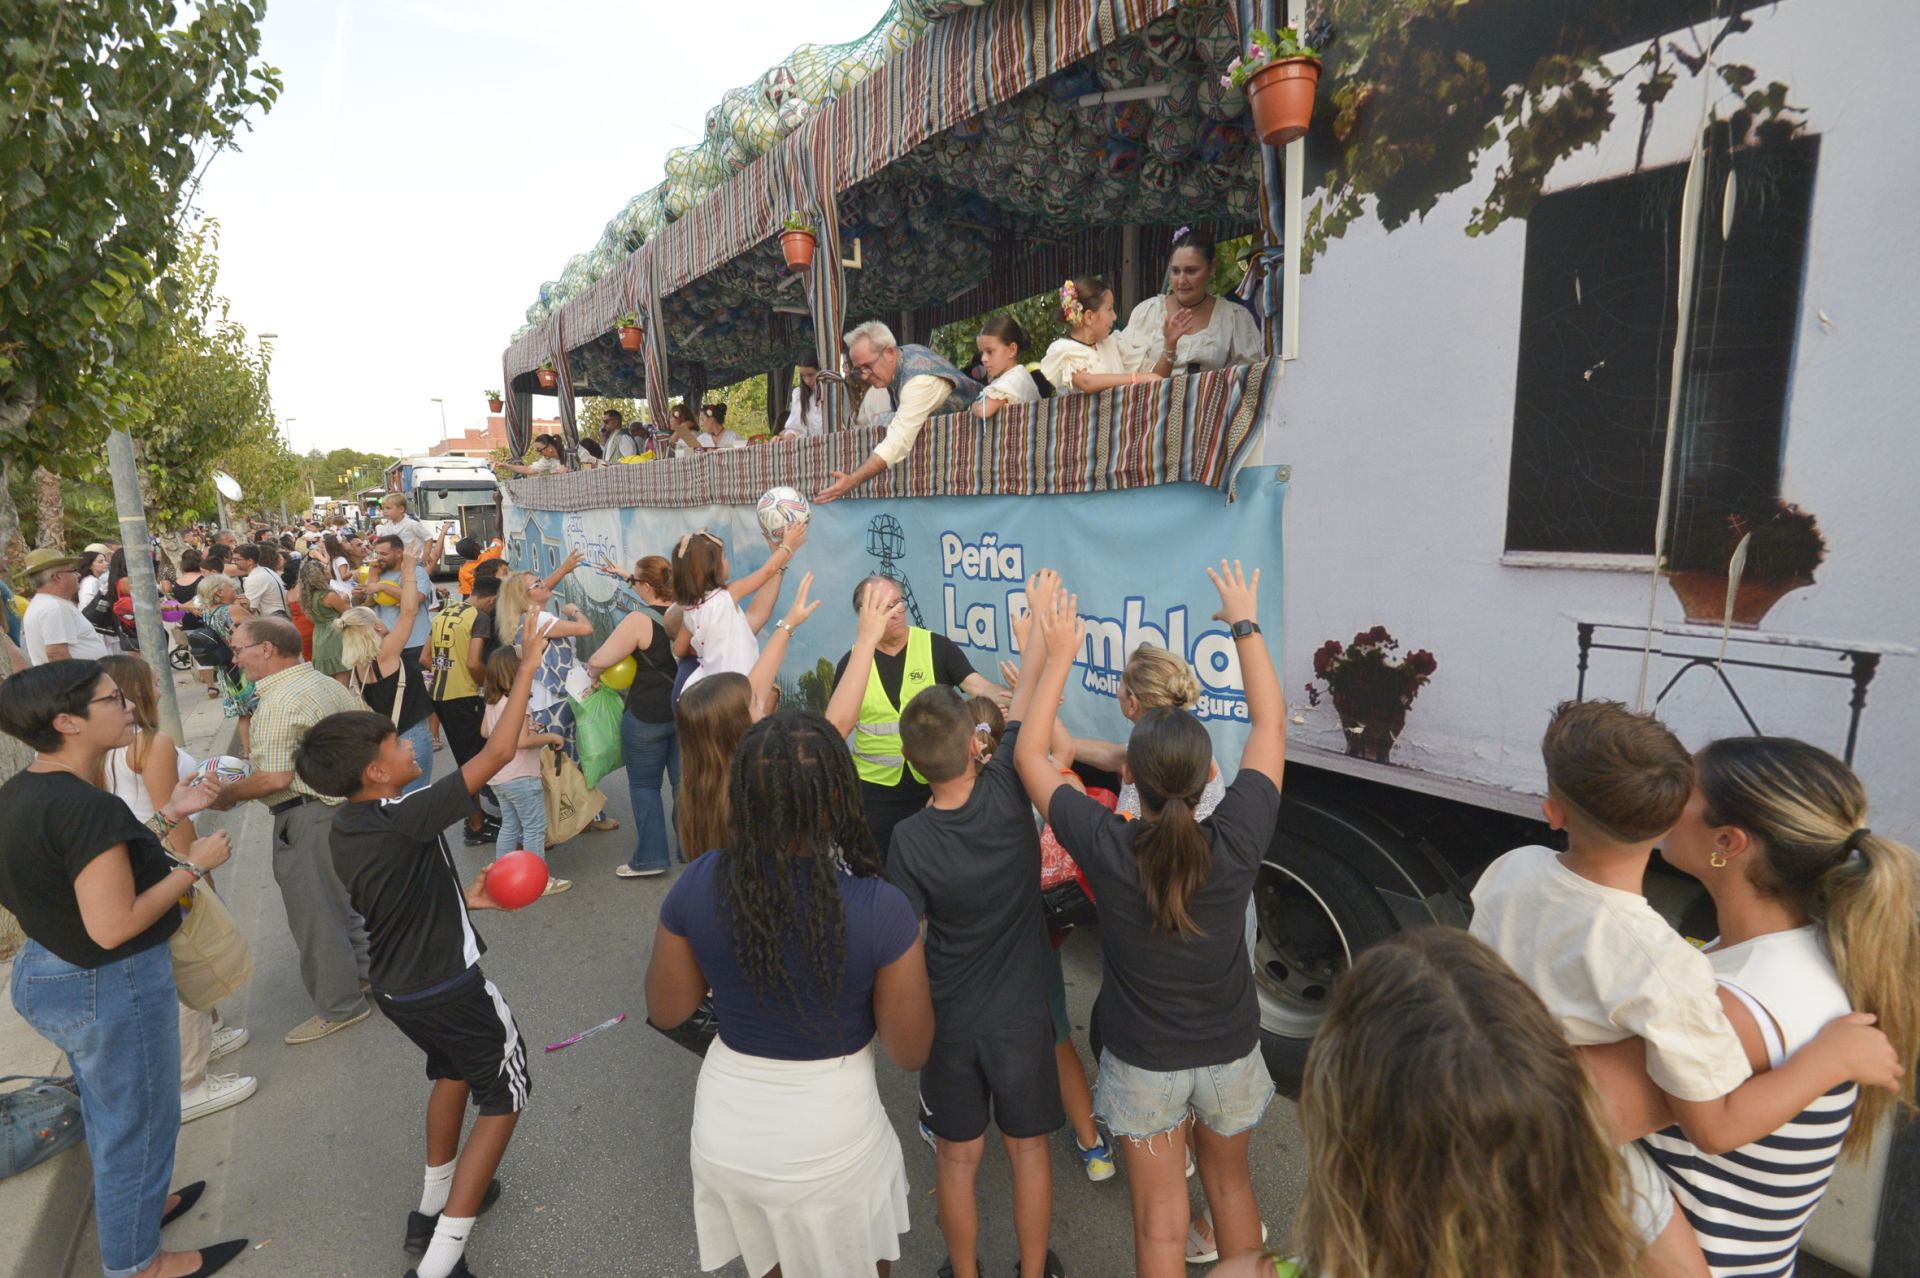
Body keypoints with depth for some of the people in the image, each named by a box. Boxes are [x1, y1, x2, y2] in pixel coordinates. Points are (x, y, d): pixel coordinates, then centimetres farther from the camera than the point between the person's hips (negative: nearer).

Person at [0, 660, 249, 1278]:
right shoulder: (83, 806, -30)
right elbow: (113, 925, -30)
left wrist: (167, 816, 5)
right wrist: (195, 864, -20)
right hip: (110, 989, -9)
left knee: (109, 1111, 29)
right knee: (139, 1122, 12)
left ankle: (132, 1206, 50)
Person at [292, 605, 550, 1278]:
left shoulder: (343, 830, -3)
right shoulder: (405, 818, -30)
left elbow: (402, 896, 9)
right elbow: (497, 753, -31)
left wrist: (459, 898, 9)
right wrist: (529, 660, -27)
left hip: (394, 987, 8)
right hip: (449, 988, -8)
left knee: (453, 1068, 31)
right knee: (505, 1094, 10)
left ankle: (434, 1206, 44)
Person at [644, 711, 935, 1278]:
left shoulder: (696, 887, -21)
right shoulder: (881, 910, -29)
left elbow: (665, 1013, -3)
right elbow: (910, 1052, -14)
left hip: (725, 1131, 3)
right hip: (829, 1140, -2)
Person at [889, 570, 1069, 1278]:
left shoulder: (908, 840, -23)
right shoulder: (1006, 794, -23)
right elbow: (1026, 695, -11)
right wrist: (1041, 614, 1)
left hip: (949, 1021, 0)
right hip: (1021, 1014, 1)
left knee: (957, 1157, 21)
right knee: (1028, 1149, 22)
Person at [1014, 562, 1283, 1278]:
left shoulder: (1106, 847, -28)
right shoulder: (1237, 842, -25)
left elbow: (1029, 754, -15)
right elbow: (1269, 721, -12)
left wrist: (1059, 657, -9)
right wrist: (1245, 624, -4)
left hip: (1142, 1060, -1)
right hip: (1231, 1051, 2)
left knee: (1160, 1216, 19)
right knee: (1229, 1181, 28)